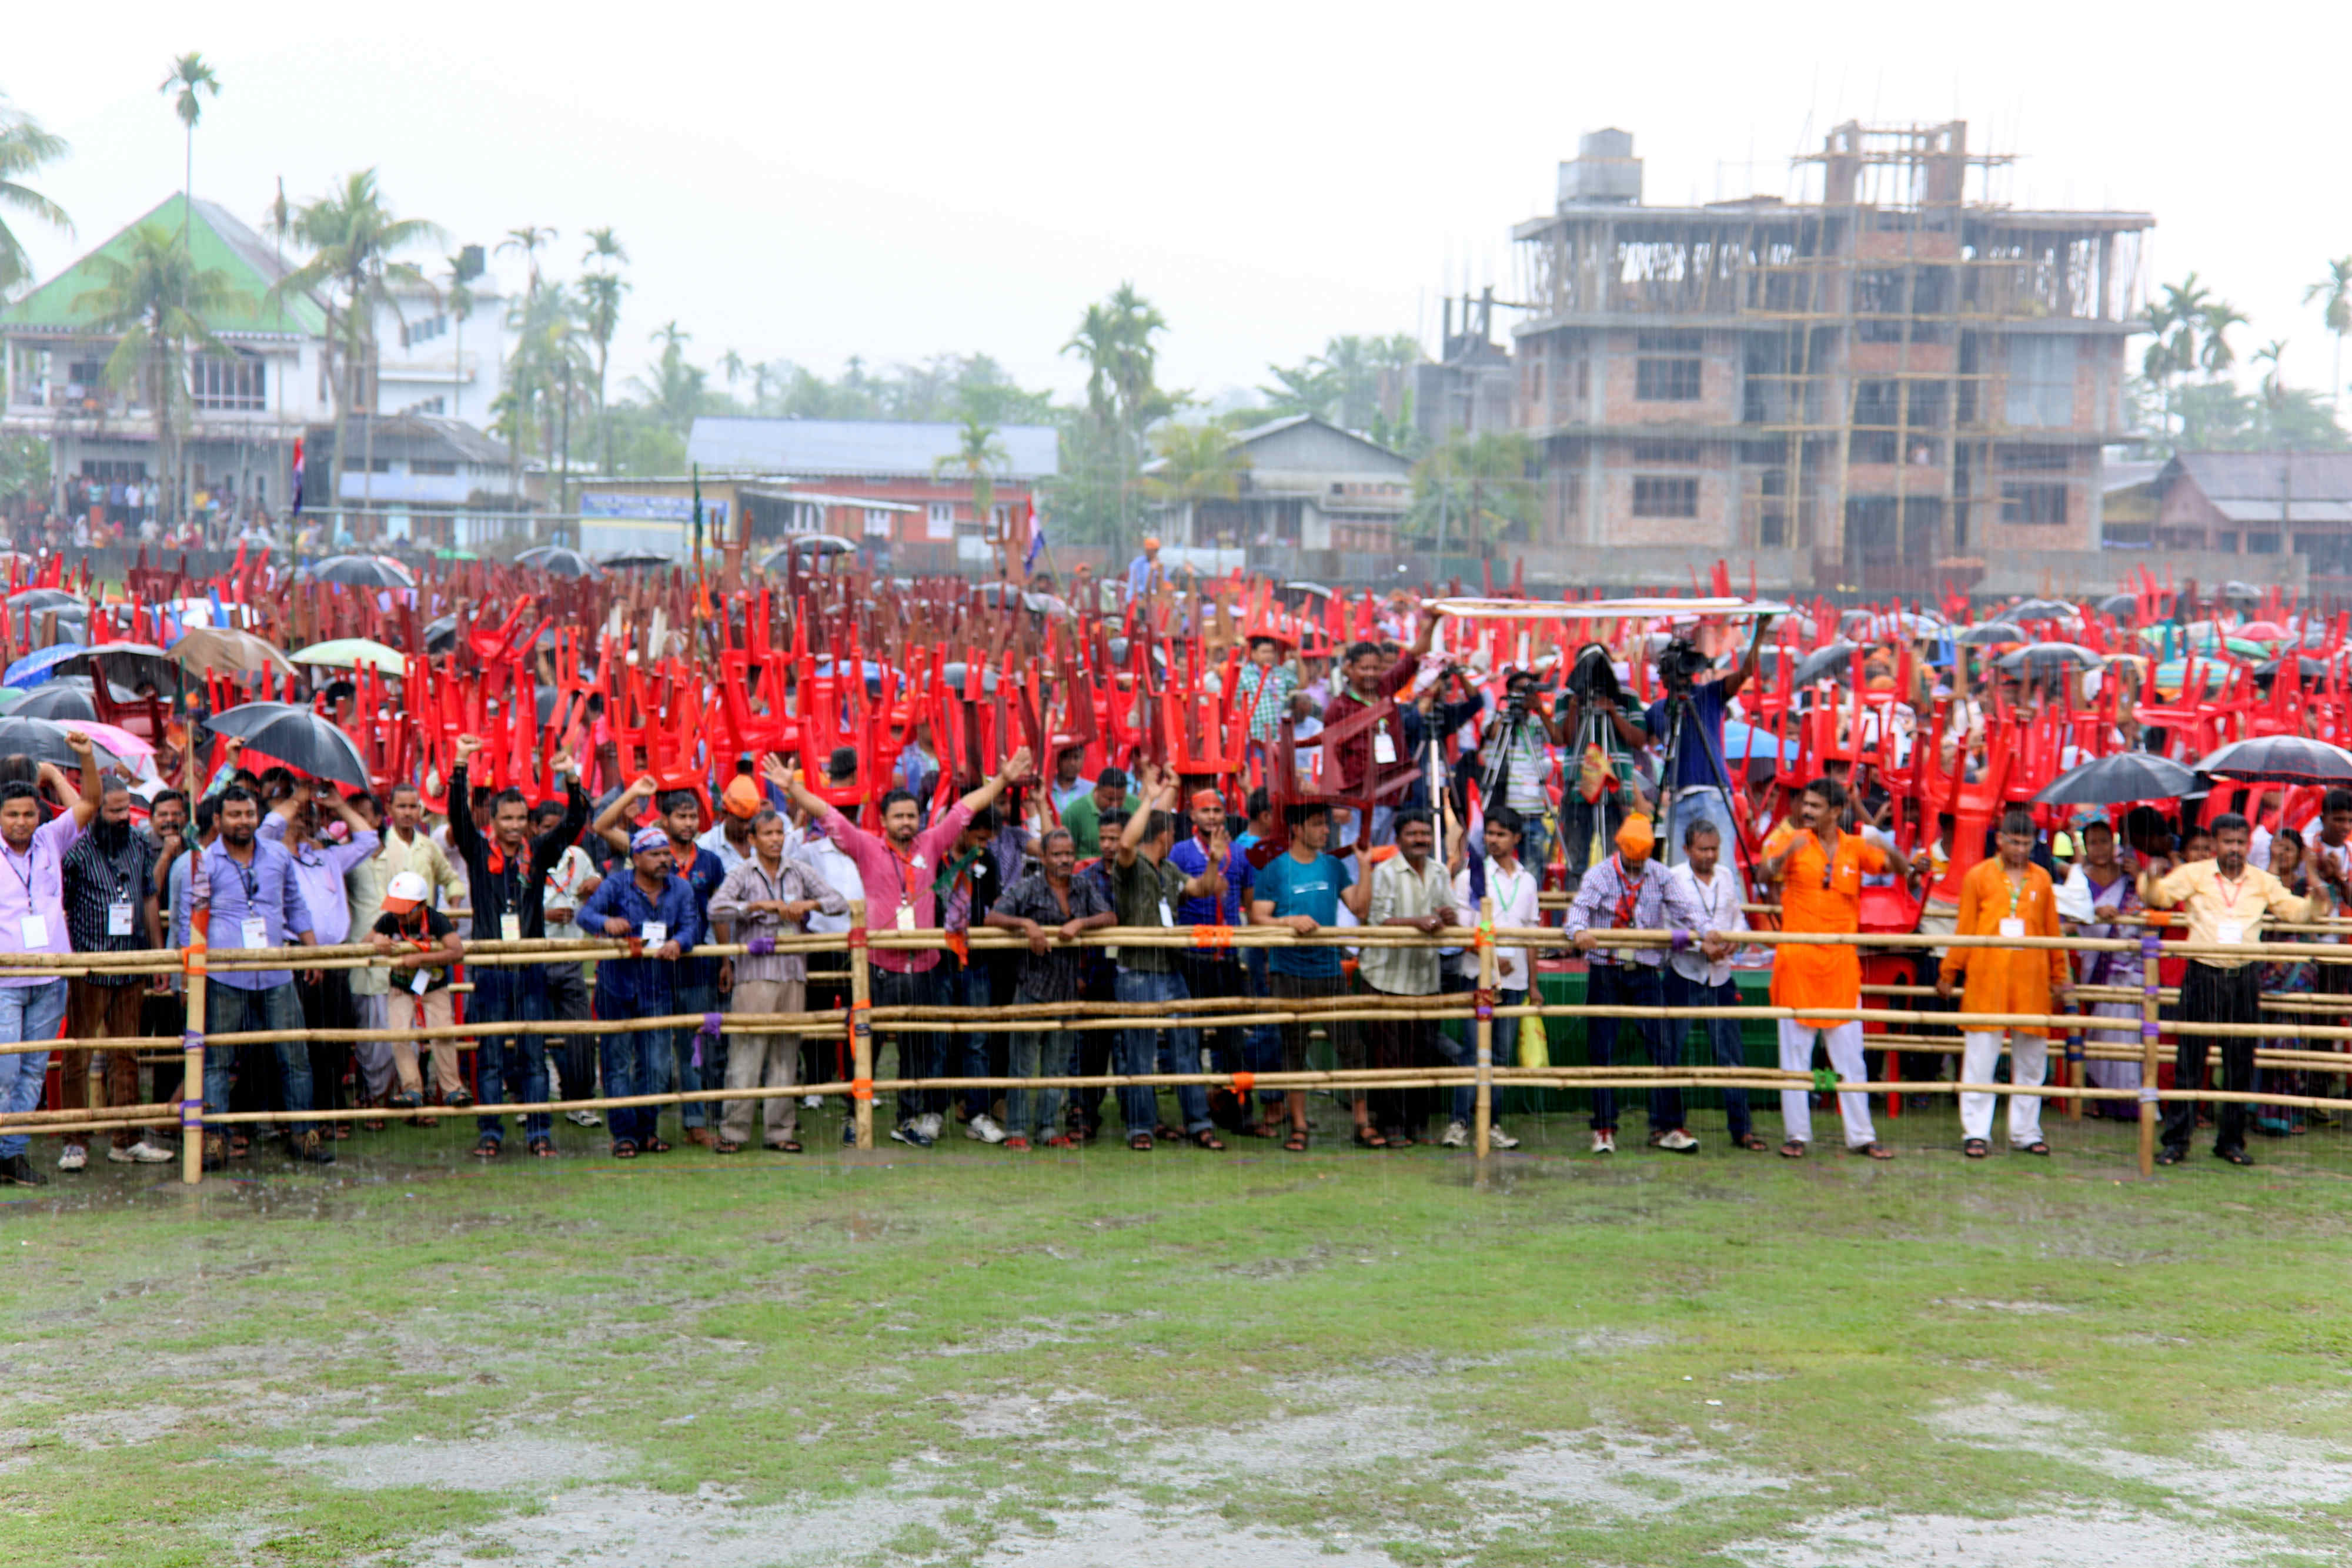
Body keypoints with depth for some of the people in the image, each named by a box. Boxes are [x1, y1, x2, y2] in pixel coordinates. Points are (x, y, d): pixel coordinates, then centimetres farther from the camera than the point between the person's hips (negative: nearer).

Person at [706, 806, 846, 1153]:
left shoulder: (799, 872, 12)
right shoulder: (742, 874, 2)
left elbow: (840, 903, 11)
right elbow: (717, 909, -14)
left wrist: (808, 904, -7)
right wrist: (765, 904, -17)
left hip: (793, 973, 3)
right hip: (754, 973, -3)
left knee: (786, 1054, 6)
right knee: (746, 1051, -6)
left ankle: (781, 1131, 11)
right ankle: (734, 1131, -1)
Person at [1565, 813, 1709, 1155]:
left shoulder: (1660, 876, 7)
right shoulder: (1598, 875, 0)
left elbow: (1683, 908, -2)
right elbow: (1580, 906, -16)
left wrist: (1706, 932, -22)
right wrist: (1579, 930, -38)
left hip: (1645, 972, 1)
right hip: (1604, 970, -1)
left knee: (1664, 1046, -6)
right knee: (1601, 1050, 1)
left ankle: (1666, 1127, -1)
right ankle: (1604, 1129, 10)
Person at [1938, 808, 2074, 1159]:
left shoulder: (2042, 879, 10)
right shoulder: (1978, 876, 3)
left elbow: (2052, 931, 16)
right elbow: (1964, 930, 6)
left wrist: (2060, 978, 18)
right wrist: (1948, 974, 7)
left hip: (2031, 981, 2)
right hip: (1986, 978, -2)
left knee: (2031, 1057, 7)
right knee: (1980, 1056, -2)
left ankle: (2026, 1132, 17)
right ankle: (1976, 1133, 4)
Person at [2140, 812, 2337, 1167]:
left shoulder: (2262, 882, 9)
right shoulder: (2194, 875, 1)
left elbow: (2299, 911, 14)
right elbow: (2159, 897, -7)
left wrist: (2321, 891, -5)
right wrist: (2151, 878, -28)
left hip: (2243, 978, 3)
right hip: (2202, 976, -3)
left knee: (2240, 1063, 6)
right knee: (2190, 1060, -2)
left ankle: (2231, 1141, 17)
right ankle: (2176, 1141, 3)